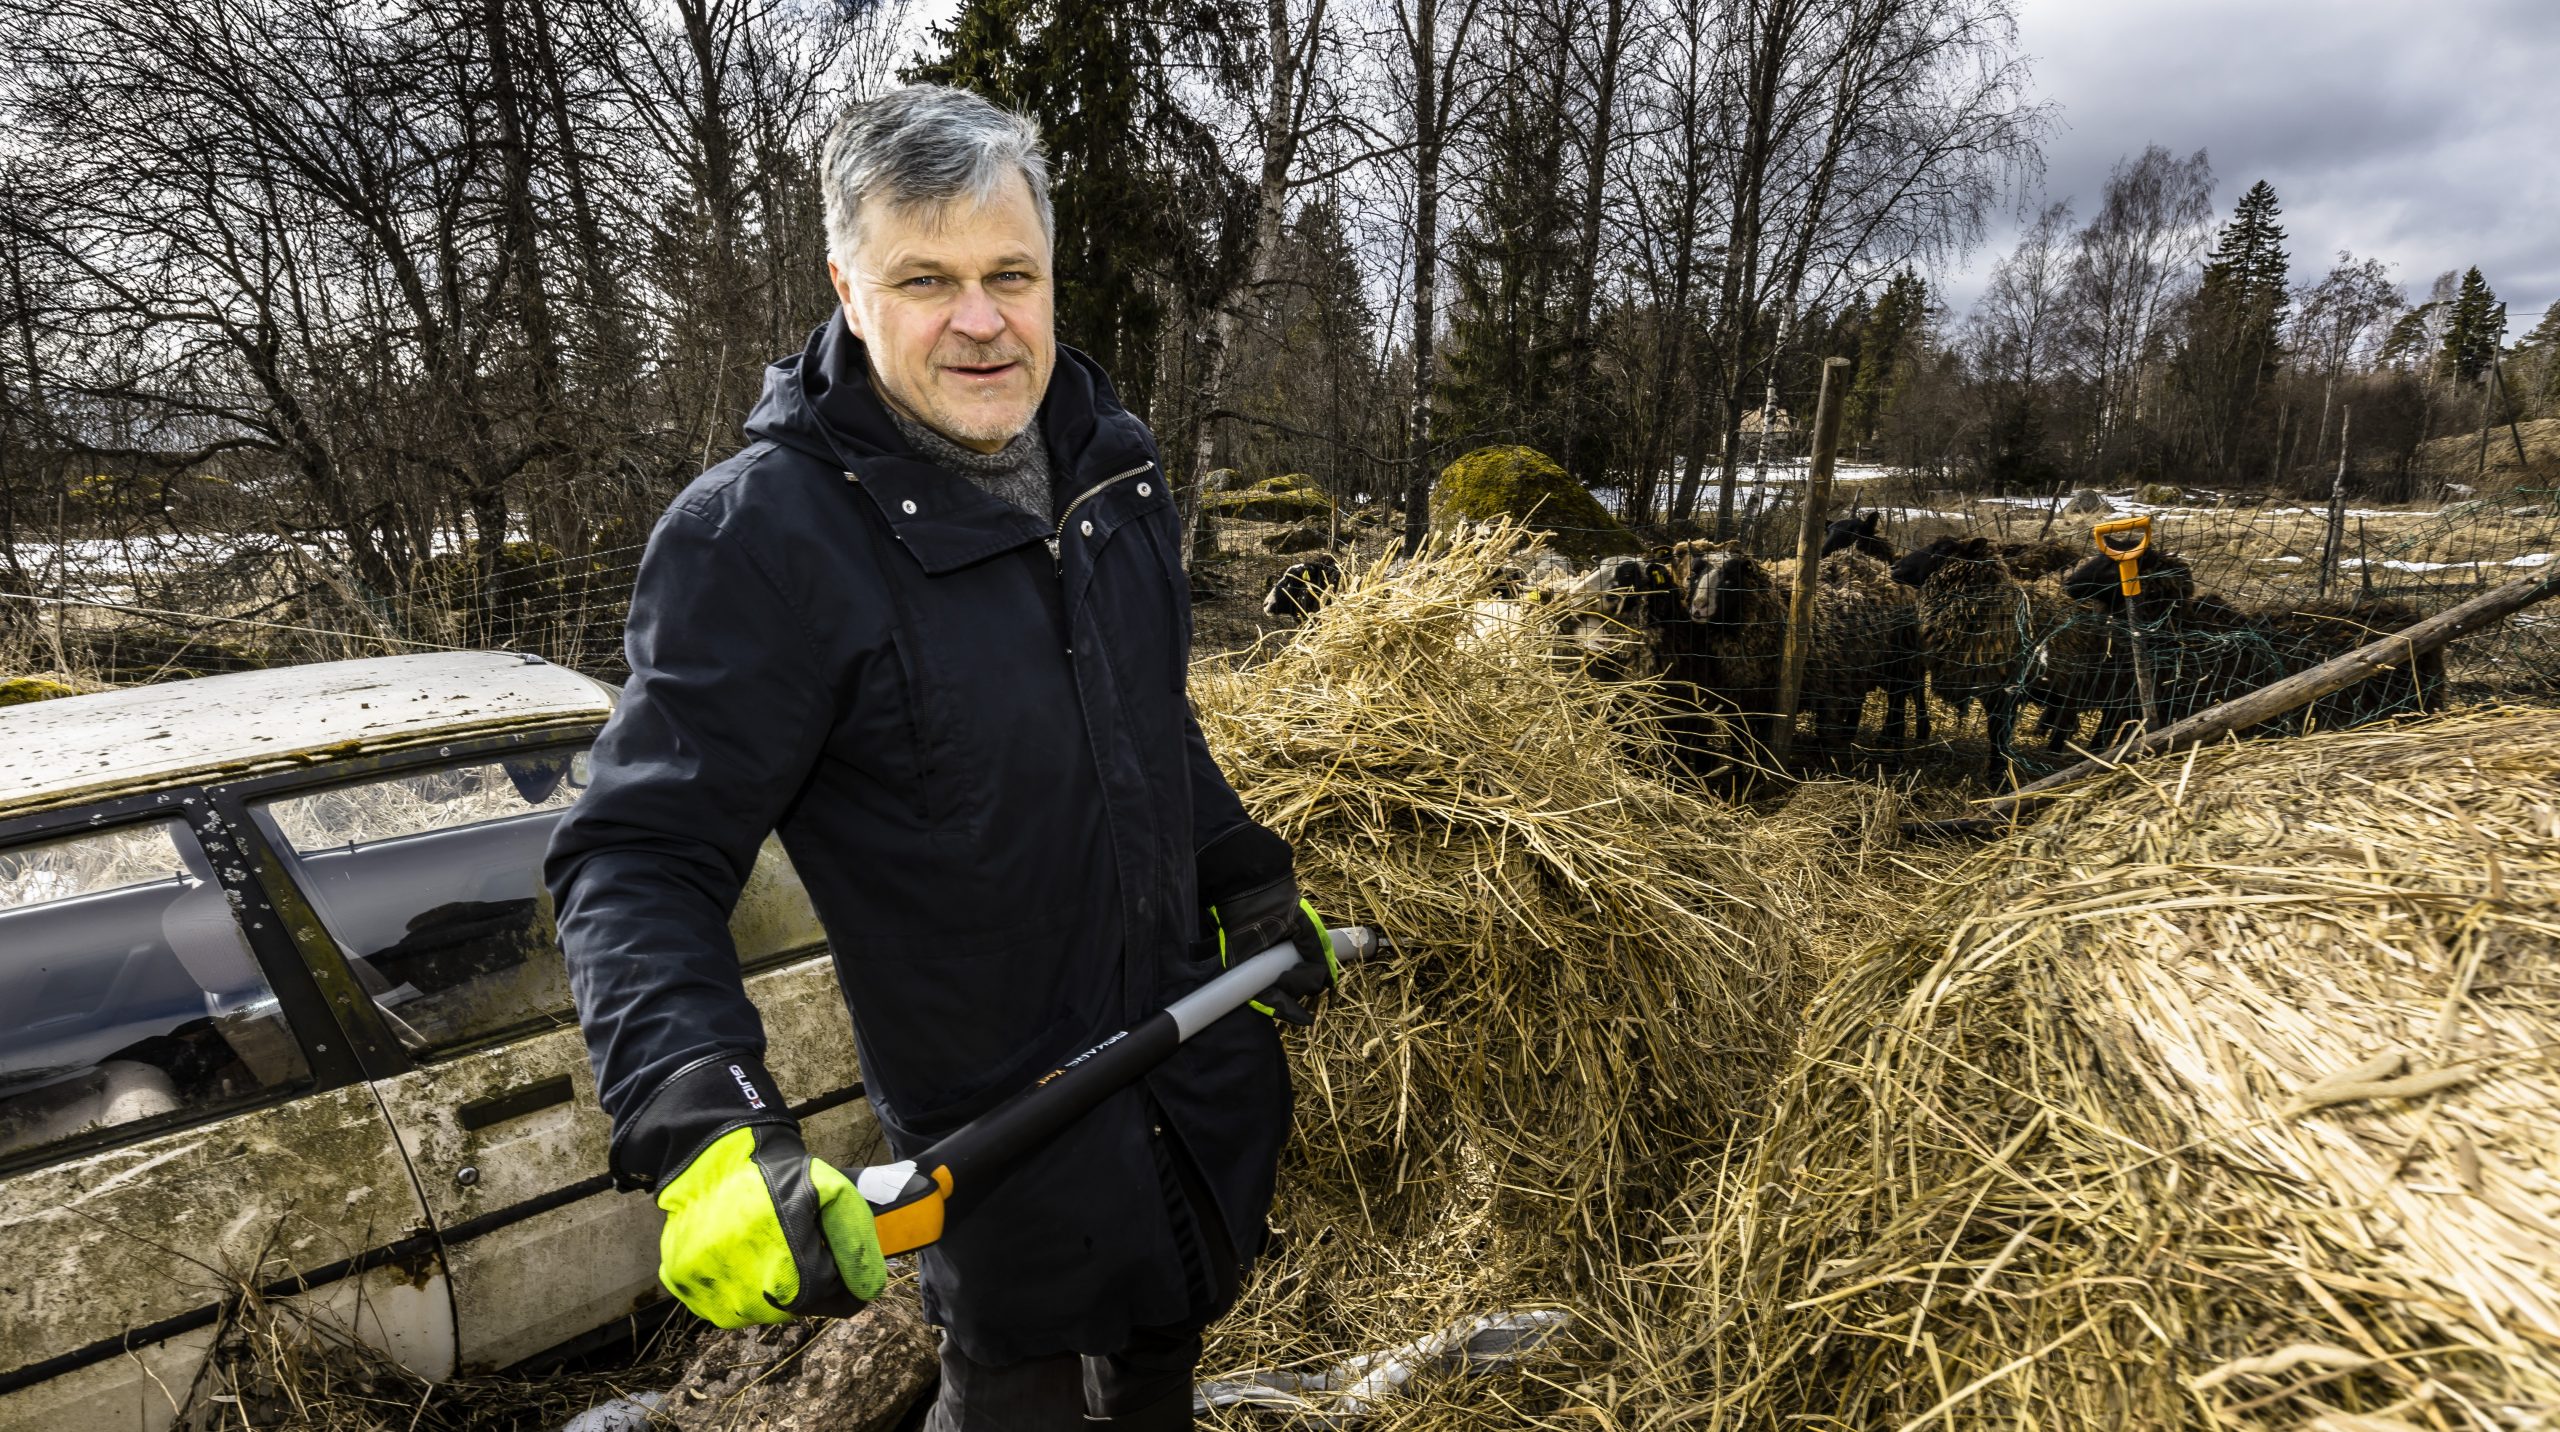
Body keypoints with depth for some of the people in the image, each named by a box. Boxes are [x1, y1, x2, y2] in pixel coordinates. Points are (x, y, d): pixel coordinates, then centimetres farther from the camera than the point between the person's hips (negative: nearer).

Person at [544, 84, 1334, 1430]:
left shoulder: (1111, 460, -2)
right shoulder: (759, 537, -24)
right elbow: (639, 858, -24)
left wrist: (1247, 879, 13)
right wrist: (705, 1128, -37)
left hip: (1192, 1045, 7)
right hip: (994, 1109, -6)